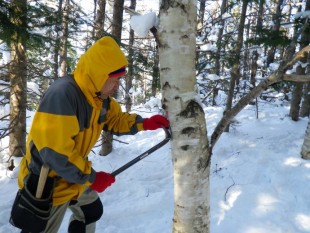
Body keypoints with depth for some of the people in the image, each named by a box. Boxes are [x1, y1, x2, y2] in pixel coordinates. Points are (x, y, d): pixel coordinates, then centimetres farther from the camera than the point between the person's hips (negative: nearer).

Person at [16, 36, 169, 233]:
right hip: (48, 183, -8)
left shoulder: (100, 96, -7)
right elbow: (56, 154, -34)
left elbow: (115, 120, 10)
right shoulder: (61, 95, -34)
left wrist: (145, 123, -7)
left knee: (92, 212, 25)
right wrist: (92, 178, -23)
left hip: (76, 175, 8)